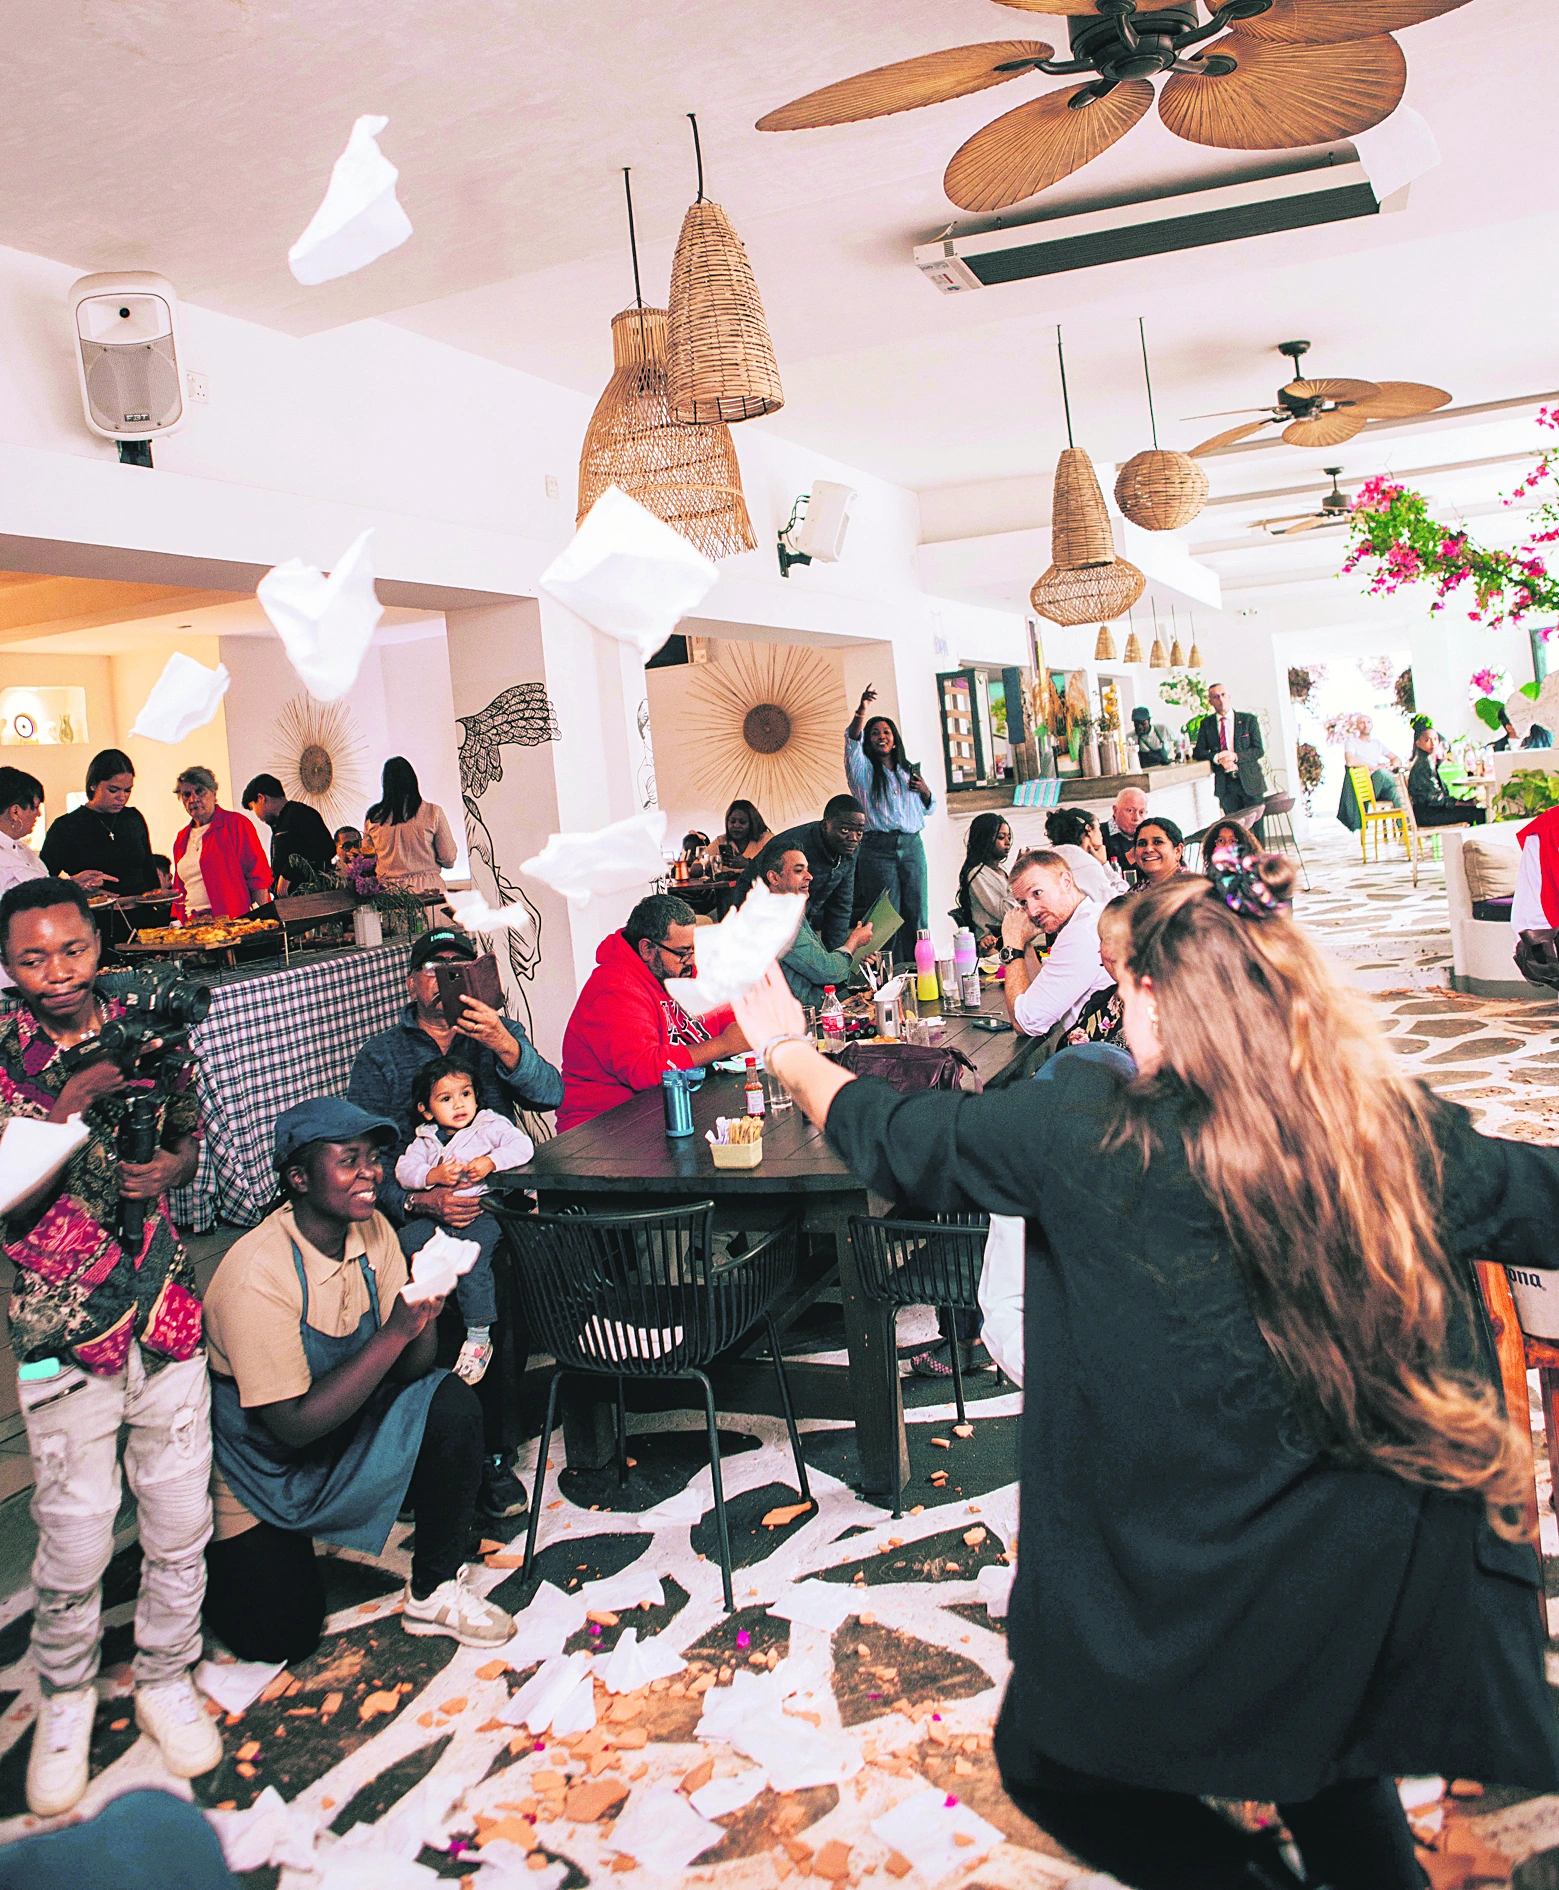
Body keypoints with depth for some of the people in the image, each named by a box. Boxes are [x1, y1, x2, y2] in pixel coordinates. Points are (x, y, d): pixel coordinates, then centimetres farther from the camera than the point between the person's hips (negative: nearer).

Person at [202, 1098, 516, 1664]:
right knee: (282, 1637, -10)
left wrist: (424, 1311, -30)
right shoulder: (256, 1276, -29)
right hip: (262, 1469, -5)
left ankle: (434, 1591, -2)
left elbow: (408, 1372, -8)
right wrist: (396, 1331, -36)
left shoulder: (372, 1231, -10)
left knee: (452, 1405, -19)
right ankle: (220, 1557, 22)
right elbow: (295, 1424, -29)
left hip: (344, 1423, 5)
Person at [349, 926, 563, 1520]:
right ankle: (490, 1456, -15)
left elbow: (551, 1095, 1)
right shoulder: (380, 1057, 14)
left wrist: (503, 1046, -16)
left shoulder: (500, 1033, 19)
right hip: (423, 1210, -1)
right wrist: (421, 1202, -15)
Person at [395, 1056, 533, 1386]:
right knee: (404, 1242, -17)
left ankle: (479, 1338, -17)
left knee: (470, 1262, -27)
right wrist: (434, 1175, -14)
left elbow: (523, 1145, -9)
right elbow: (404, 1170, 4)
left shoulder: (490, 1125, 5)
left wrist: (490, 1162, -22)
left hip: (480, 1212, -5)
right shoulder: (425, 1139, 17)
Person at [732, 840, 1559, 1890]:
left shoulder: (1090, 1133, -16)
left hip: (1185, 1603, -4)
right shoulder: (1407, 1133, -10)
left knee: (1046, 1761, 22)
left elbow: (898, 1138, -4)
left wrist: (788, 1049, 11)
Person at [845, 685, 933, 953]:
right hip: (878, 848, -4)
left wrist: (924, 790, 3)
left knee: (916, 913, 1)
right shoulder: (863, 770, 7)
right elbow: (852, 741, -13)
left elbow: (928, 808, 25)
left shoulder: (908, 771, 19)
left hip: (912, 847, 4)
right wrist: (861, 711, -29)